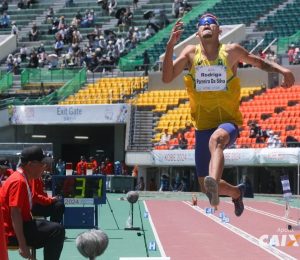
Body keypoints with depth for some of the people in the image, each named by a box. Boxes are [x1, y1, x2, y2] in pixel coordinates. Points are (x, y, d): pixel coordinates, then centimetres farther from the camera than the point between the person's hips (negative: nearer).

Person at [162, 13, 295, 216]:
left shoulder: (231, 51, 1)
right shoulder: (191, 53, 3)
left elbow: (259, 62, 17)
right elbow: (167, 78, -8)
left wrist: (282, 70, -2)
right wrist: (171, 45, -19)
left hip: (228, 122, -3)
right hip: (203, 126, 3)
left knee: (216, 139, -42)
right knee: (206, 187, 8)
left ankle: (214, 185, -64)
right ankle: (236, 192, 40)